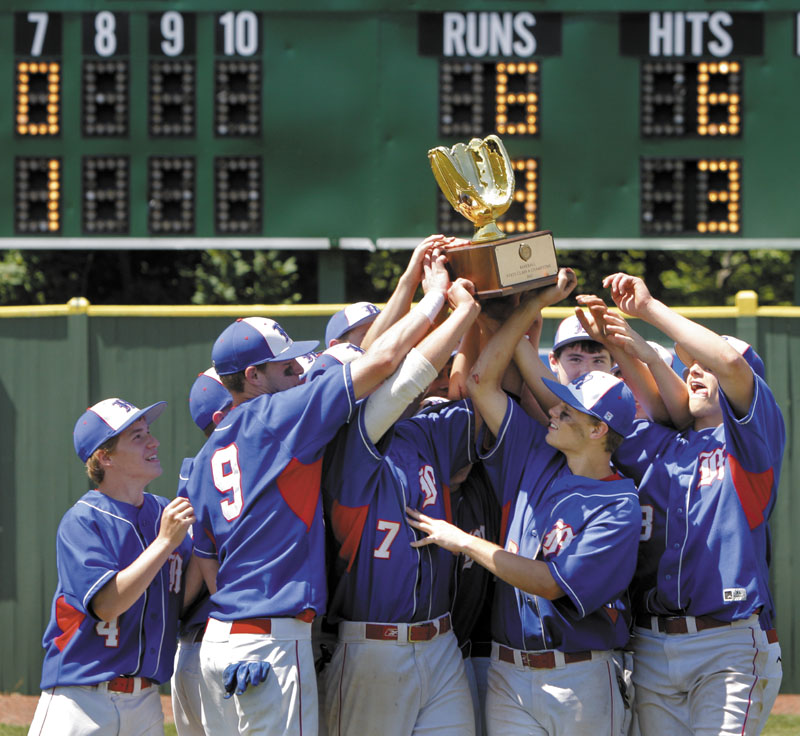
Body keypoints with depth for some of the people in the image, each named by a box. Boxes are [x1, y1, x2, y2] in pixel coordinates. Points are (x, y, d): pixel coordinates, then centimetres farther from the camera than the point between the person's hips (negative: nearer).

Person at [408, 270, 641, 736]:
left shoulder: (619, 506, -10)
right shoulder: (536, 460, 9)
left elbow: (552, 583, -18)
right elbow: (483, 382, 8)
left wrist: (463, 542, -12)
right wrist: (537, 303, 4)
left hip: (580, 679, -5)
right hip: (509, 676, 5)